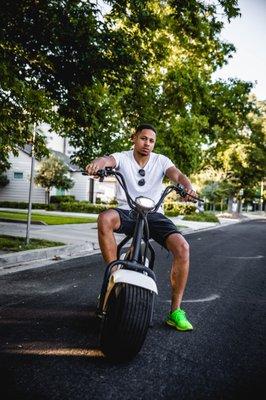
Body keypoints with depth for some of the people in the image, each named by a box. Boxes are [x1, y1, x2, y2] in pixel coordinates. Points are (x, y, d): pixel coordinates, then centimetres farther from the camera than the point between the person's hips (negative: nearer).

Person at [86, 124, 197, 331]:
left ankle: (175, 311, -8)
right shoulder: (123, 158, 1)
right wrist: (99, 163, -49)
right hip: (126, 211, -1)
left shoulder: (161, 160, 4)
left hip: (154, 214, 1)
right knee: (105, 219, -36)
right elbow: (109, 160, -23)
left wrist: (188, 187, -38)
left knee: (182, 247, -21)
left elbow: (177, 175, -14)